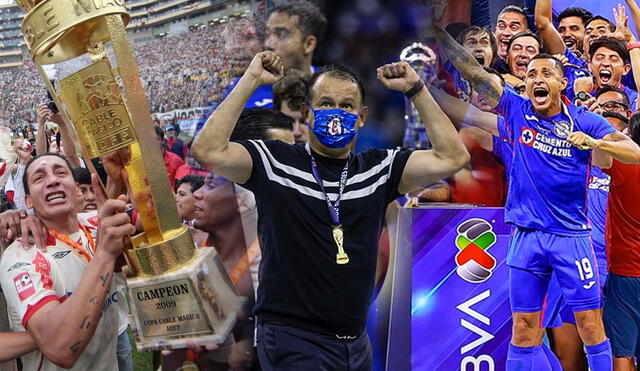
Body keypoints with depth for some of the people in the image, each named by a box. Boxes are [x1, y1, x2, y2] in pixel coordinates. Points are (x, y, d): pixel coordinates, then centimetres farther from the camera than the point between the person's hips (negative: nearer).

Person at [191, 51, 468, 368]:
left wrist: (416, 89, 1)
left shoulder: (378, 169, 8)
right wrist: (251, 80, -14)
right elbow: (208, 151, -16)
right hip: (292, 339, -5)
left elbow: (452, 157, 2)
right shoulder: (275, 162, -2)